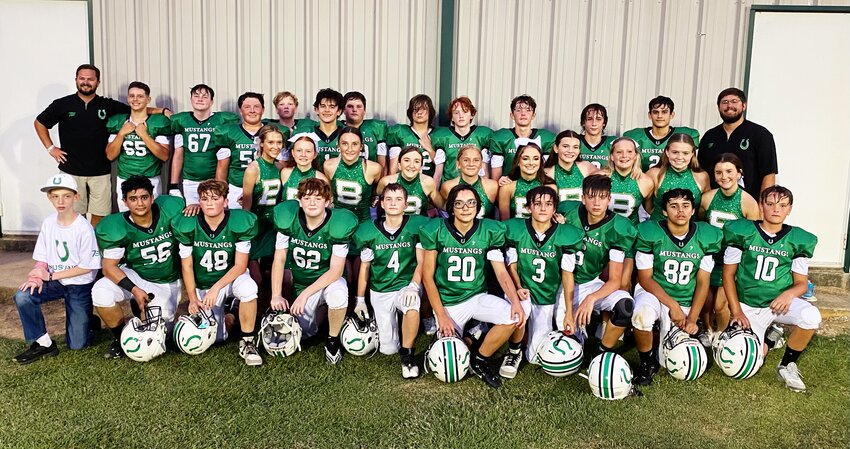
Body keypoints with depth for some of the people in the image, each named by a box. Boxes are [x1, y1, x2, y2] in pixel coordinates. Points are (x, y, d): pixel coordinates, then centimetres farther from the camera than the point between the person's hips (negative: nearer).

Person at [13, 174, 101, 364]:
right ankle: (43, 343, -8)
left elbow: (87, 266, -16)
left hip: (79, 285, -5)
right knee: (22, 296, -25)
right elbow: (42, 258, 2)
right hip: (54, 280, 5)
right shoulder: (49, 222, -4)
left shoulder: (83, 228, -19)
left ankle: (86, 319, 31)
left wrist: (51, 275, -16)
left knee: (77, 344, -3)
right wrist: (37, 276, -18)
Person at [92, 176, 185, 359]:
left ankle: (142, 310, 21)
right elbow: (109, 267, -14)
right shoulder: (118, 228, -18)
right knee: (101, 292, -29)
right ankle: (119, 337, -2)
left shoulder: (168, 210, -16)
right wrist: (134, 290, -27)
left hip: (167, 284, 0)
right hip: (136, 277, 0)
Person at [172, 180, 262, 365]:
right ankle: (227, 315, 30)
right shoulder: (187, 226, -13)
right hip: (202, 286, 2)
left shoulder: (240, 223, -18)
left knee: (248, 288, -38)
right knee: (216, 338, -7)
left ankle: (247, 343, -19)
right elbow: (186, 266, -4)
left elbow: (240, 266, -16)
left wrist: (216, 288, -28)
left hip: (232, 277, -2)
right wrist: (193, 299, -12)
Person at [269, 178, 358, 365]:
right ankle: (319, 309, 31)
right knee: (302, 333, -3)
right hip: (301, 284, 3)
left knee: (338, 293, -37)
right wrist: (276, 295, -12)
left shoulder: (337, 224, -23)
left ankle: (333, 339, -9)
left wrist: (305, 294, -27)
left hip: (328, 280, -3)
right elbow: (279, 259, -6)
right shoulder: (288, 219, -15)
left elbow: (335, 270, -21)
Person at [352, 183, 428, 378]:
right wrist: (360, 300, 7)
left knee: (412, 304, -40)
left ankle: (407, 354, -19)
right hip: (380, 291, 2)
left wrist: (413, 285, -24)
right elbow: (364, 267, 5)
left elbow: (421, 261, -7)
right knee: (388, 349, 4)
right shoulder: (369, 231, -4)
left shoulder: (417, 226, -9)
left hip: (406, 285, -2)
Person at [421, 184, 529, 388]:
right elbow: (427, 275, -5)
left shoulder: (489, 231, -4)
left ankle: (480, 359, -3)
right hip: (448, 303, -2)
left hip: (477, 297, 2)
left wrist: (515, 301, -23)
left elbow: (501, 272, -5)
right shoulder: (436, 230, -9)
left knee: (516, 316, -28)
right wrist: (441, 315, -11)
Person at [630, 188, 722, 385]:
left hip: (687, 303, 2)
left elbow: (702, 282, -1)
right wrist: (673, 306, -19)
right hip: (654, 293, -2)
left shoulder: (706, 236, -3)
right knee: (642, 314, -39)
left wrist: (692, 318, -9)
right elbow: (645, 279, -10)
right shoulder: (650, 233, -12)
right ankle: (647, 362, -10)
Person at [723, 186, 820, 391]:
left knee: (811, 316, -32)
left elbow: (801, 282, 4)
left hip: (779, 302, 1)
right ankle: (767, 339, 27)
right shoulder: (742, 232, -4)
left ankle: (787, 366, -7)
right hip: (747, 306, -1)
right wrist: (736, 311, -8)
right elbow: (728, 274, -1)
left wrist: (789, 293, -21)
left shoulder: (798, 239, 1)